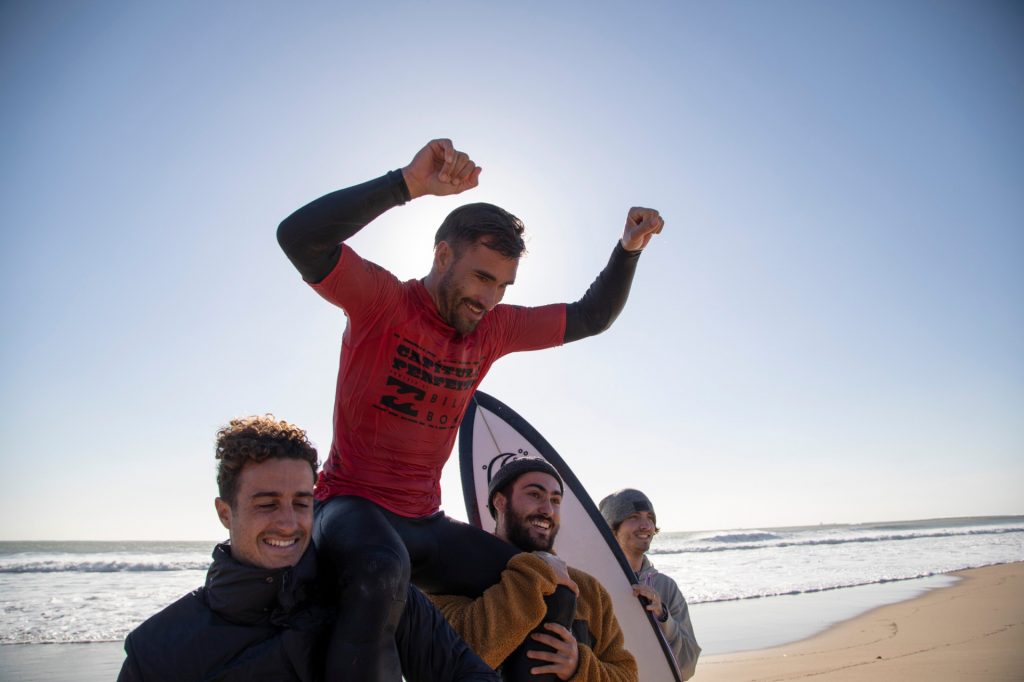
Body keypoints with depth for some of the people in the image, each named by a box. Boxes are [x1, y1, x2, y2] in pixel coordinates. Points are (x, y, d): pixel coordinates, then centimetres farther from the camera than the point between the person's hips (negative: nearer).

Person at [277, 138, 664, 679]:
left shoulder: (493, 328, 6)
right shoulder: (382, 301, -12)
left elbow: (589, 318, 13)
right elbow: (298, 237, -29)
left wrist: (628, 249, 0)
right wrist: (408, 184, -36)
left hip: (425, 523, 6)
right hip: (351, 504, -6)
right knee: (381, 571, -40)